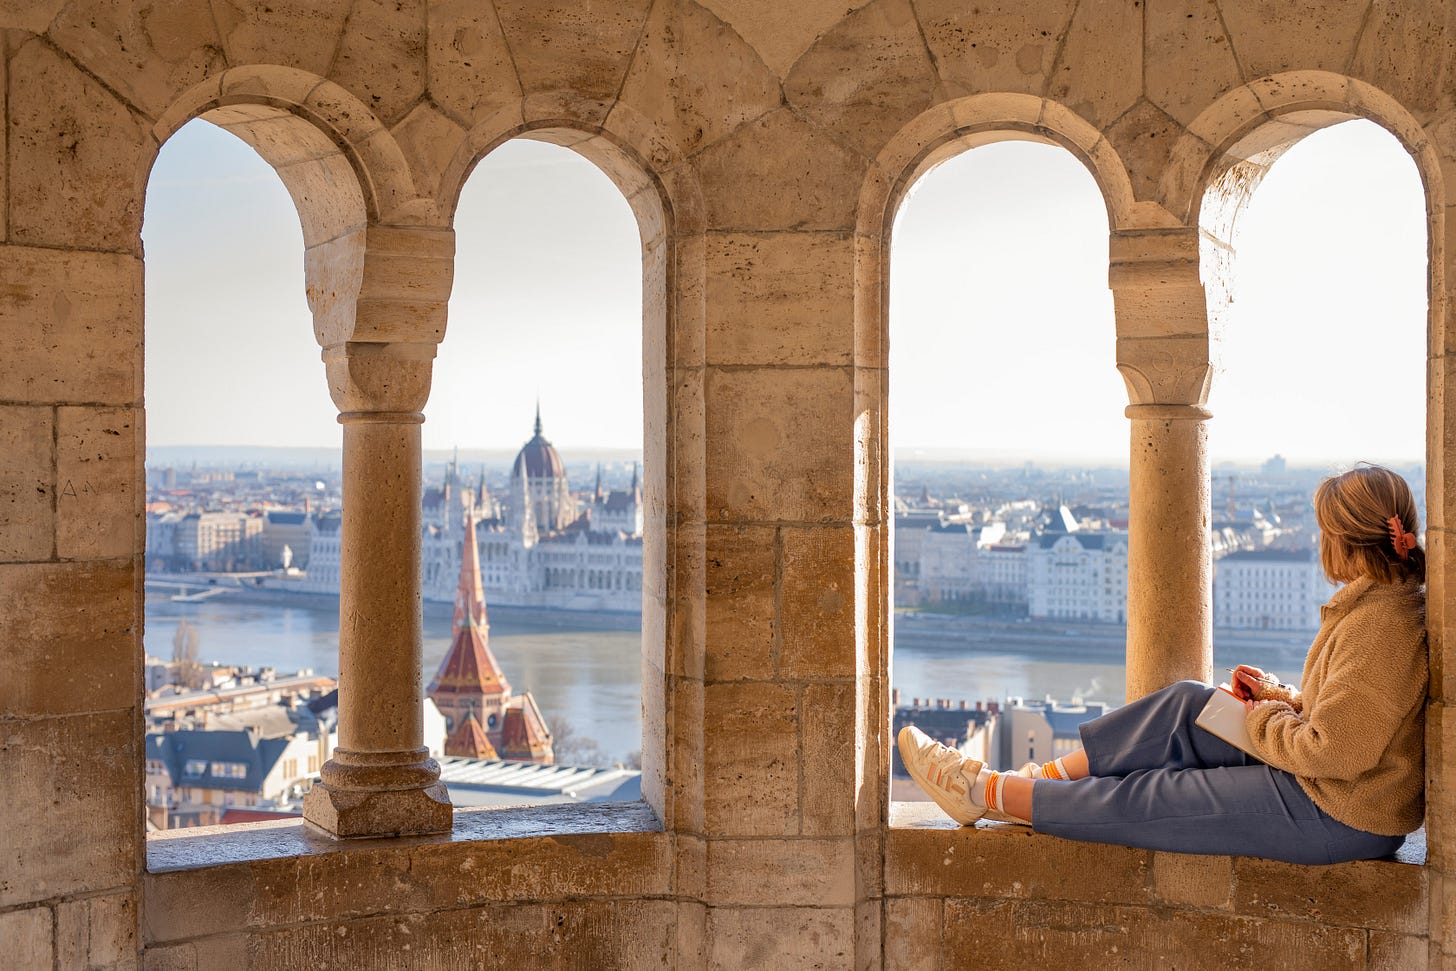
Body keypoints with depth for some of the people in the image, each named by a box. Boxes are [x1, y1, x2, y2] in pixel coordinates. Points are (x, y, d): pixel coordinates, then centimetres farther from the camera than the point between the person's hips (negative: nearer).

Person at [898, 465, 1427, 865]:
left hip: (1339, 817, -9)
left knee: (1138, 800, -3)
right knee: (1188, 703, 7)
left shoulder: (1382, 624, -24)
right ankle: (1042, 781, 12)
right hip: (1326, 792, 9)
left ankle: (987, 793, 10)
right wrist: (1274, 696, 5)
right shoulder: (1388, 603, 8)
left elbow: (1331, 751, -26)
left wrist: (1264, 717, -8)